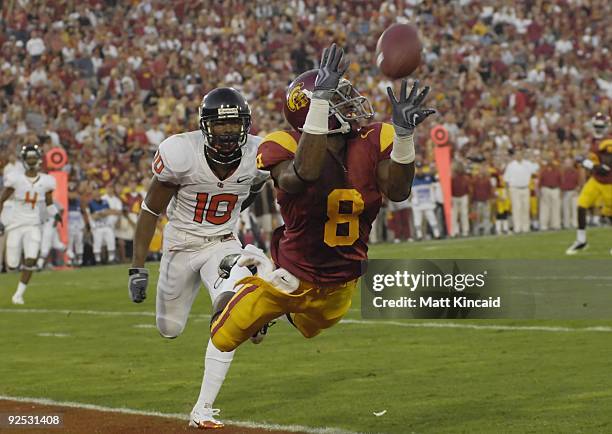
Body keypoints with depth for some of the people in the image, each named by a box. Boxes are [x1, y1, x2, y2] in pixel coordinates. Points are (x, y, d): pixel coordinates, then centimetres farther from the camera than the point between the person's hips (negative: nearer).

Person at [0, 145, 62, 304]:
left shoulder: (46, 182, -1)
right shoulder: (16, 179, -10)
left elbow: (49, 203, 17)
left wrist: (55, 214, 1)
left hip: (33, 226, 2)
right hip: (15, 225, -2)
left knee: (30, 261, -15)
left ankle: (19, 294, 0)